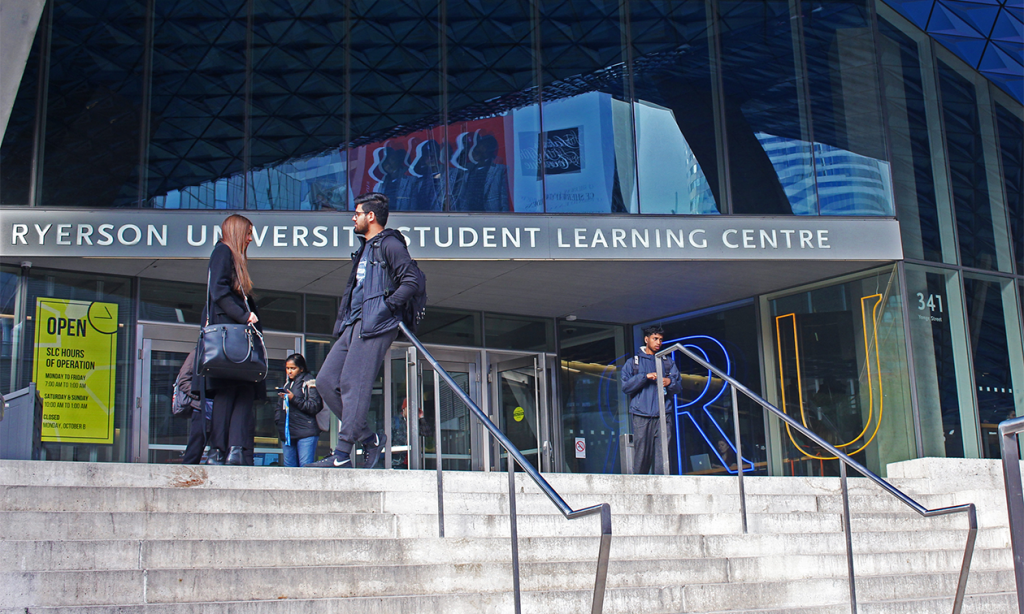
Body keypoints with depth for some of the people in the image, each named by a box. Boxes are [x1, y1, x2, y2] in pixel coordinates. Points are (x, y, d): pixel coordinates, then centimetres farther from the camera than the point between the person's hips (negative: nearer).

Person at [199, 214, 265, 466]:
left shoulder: (236, 258, 29)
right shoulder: (222, 251, 3)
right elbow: (219, 291, -11)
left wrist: (252, 319, 9)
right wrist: (244, 316, -15)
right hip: (226, 329, -9)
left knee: (245, 392, -4)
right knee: (228, 390, -13)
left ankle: (237, 451, -12)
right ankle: (218, 451, -14)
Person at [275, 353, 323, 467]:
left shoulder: (309, 382, -1)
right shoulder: (287, 384, 23)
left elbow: (315, 406, -10)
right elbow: (281, 407, 28)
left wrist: (294, 399, -14)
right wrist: (278, 419, 9)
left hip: (306, 433, -7)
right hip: (287, 433, 7)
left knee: (305, 467, -12)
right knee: (289, 466, 5)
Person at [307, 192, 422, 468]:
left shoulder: (390, 244, -3)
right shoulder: (364, 248, 26)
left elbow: (412, 281, -13)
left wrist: (387, 306, -19)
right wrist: (342, 321, 21)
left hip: (375, 326, -10)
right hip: (352, 326, 10)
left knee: (353, 384, -14)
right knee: (326, 381, 3)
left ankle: (342, 455, -14)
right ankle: (369, 438, 8)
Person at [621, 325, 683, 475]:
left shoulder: (668, 362, 20)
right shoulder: (633, 362, 14)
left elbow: (679, 388, 14)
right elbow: (625, 387, 1)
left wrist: (670, 382, -7)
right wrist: (645, 377, -11)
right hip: (641, 415, -1)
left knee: (662, 455, -7)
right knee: (642, 454, -4)